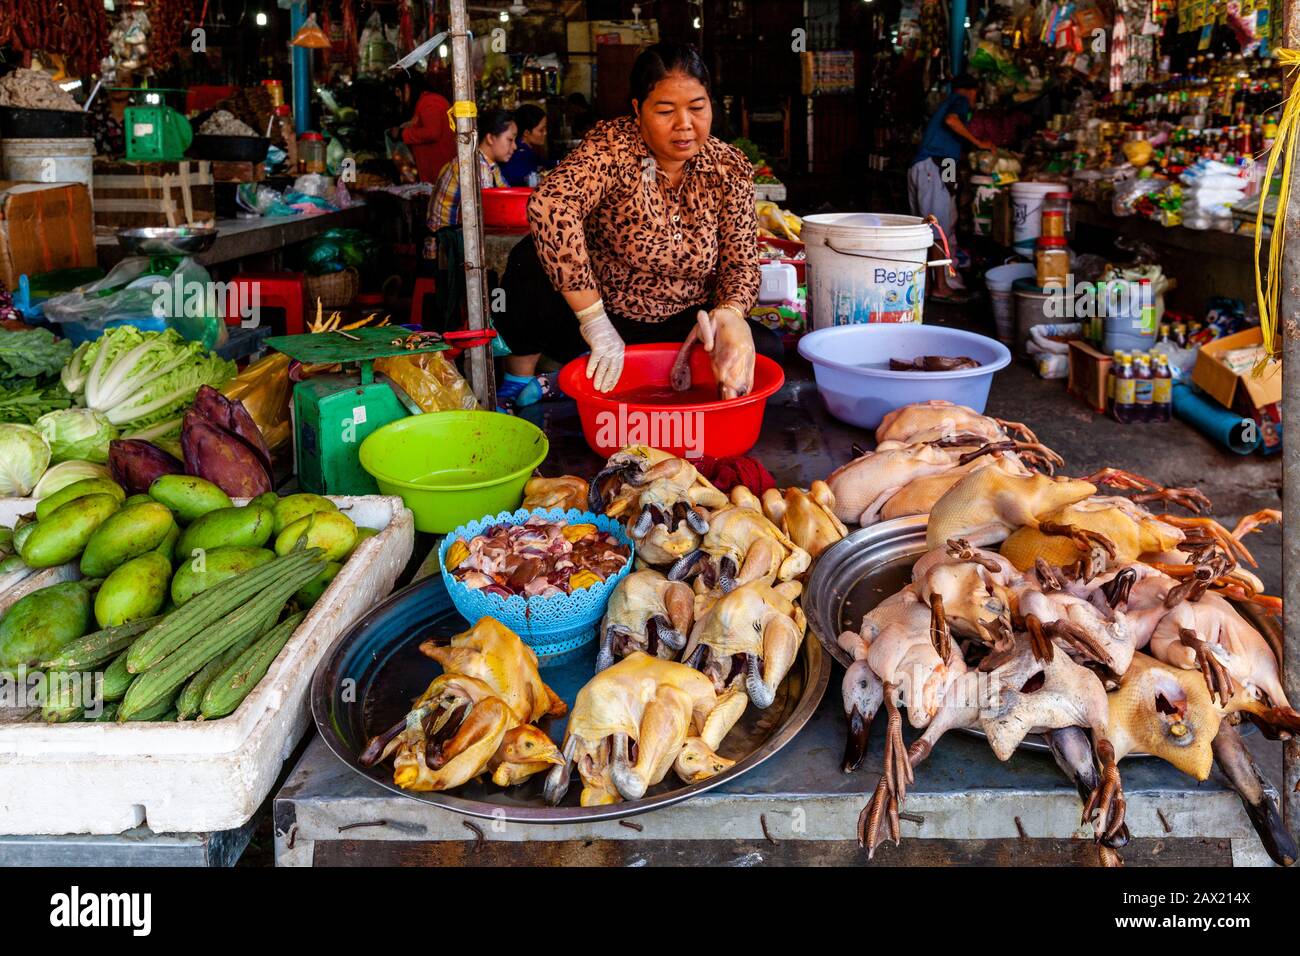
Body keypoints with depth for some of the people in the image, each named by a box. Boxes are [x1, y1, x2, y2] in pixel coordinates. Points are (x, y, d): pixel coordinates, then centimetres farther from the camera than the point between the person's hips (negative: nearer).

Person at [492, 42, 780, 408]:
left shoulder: (730, 169, -3)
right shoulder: (615, 146, -17)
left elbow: (741, 264, -3)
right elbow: (551, 204, -35)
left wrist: (730, 313, -28)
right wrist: (596, 324, -38)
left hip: (681, 328, 5)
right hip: (600, 319, -4)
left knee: (766, 350, -22)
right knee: (533, 261, -31)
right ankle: (519, 380, -4)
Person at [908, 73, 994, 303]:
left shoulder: (946, 103, 31)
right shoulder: (961, 100, 4)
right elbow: (951, 120, -17)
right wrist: (979, 143, -10)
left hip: (918, 168, 9)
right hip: (935, 166, -9)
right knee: (942, 228, -9)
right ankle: (941, 286, -10)